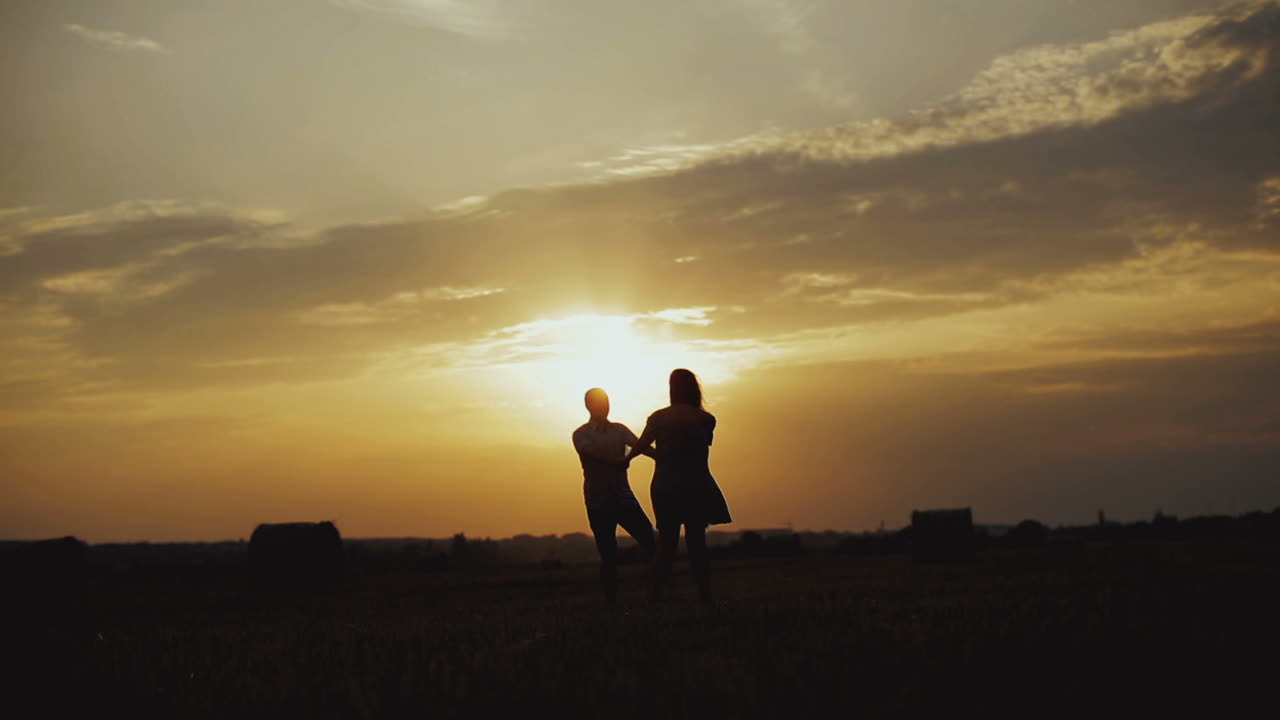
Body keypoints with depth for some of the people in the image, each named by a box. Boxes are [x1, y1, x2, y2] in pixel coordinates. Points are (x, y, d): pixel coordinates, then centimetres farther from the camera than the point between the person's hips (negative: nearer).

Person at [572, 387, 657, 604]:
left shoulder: (619, 430, 12)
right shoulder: (581, 434, 1)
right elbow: (593, 454, -19)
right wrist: (618, 461, -35)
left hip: (624, 496, 3)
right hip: (598, 501, -3)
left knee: (649, 538, -11)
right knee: (608, 553, -3)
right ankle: (611, 598, 8)